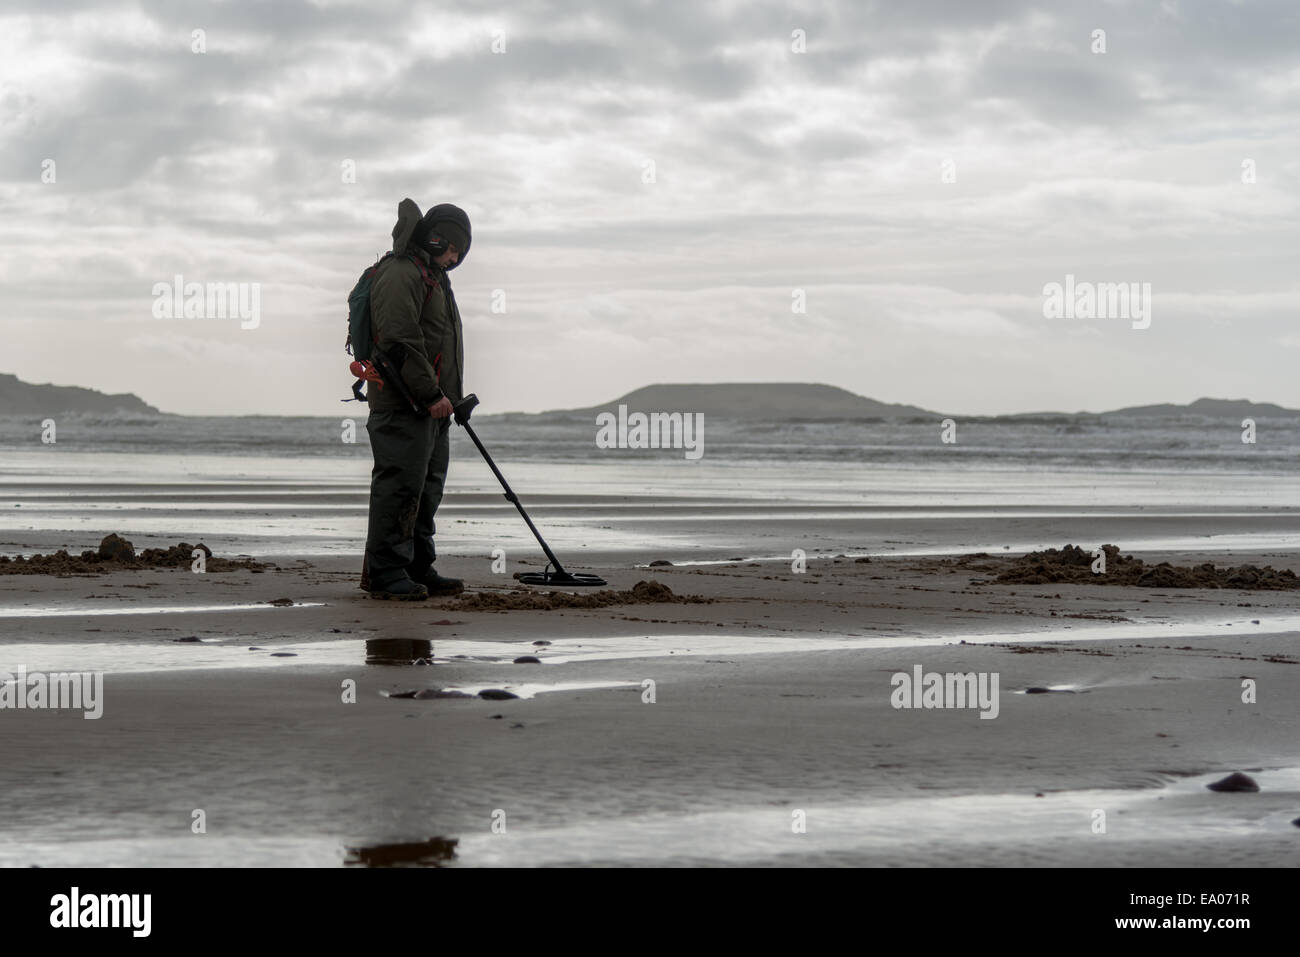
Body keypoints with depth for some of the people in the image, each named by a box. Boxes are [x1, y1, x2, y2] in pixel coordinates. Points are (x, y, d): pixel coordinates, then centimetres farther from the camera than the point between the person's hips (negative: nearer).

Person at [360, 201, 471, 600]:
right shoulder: (399, 275, -11)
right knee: (399, 485, -10)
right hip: (402, 405, -11)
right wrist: (431, 394, -21)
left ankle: (418, 569, 18)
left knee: (427, 488, 12)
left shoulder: (433, 278, 24)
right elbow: (401, 342, -21)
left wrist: (448, 397, 23)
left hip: (431, 406, 11)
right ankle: (383, 571, -7)